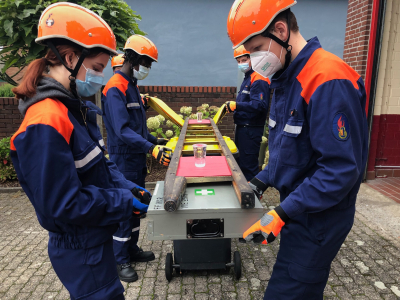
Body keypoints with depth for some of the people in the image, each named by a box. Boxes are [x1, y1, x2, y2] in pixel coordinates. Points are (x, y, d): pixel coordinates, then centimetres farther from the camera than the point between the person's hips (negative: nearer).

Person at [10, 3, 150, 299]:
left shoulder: (74, 108, 2)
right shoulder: (46, 124, -27)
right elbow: (65, 205, -26)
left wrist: (125, 186, -3)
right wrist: (125, 203, -18)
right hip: (80, 251, -9)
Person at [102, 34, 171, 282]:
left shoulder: (132, 85, 13)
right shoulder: (115, 88, -18)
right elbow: (122, 131, -28)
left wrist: (155, 140, 16)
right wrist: (151, 148, -36)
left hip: (137, 158, 9)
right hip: (124, 159, -9)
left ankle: (132, 249, 33)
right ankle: (121, 260, 19)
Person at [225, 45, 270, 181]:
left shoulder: (258, 80, -15)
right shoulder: (247, 78, 19)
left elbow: (259, 105, -27)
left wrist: (236, 105, -28)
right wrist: (231, 106, 12)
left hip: (251, 129, -11)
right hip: (242, 127, 11)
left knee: (248, 165, -5)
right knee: (240, 162, 19)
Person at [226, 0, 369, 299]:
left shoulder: (328, 80, -23)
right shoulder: (287, 78, 7)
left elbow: (342, 168, -25)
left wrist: (282, 214, -24)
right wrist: (263, 180, 7)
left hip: (318, 220, -8)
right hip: (298, 209, 9)